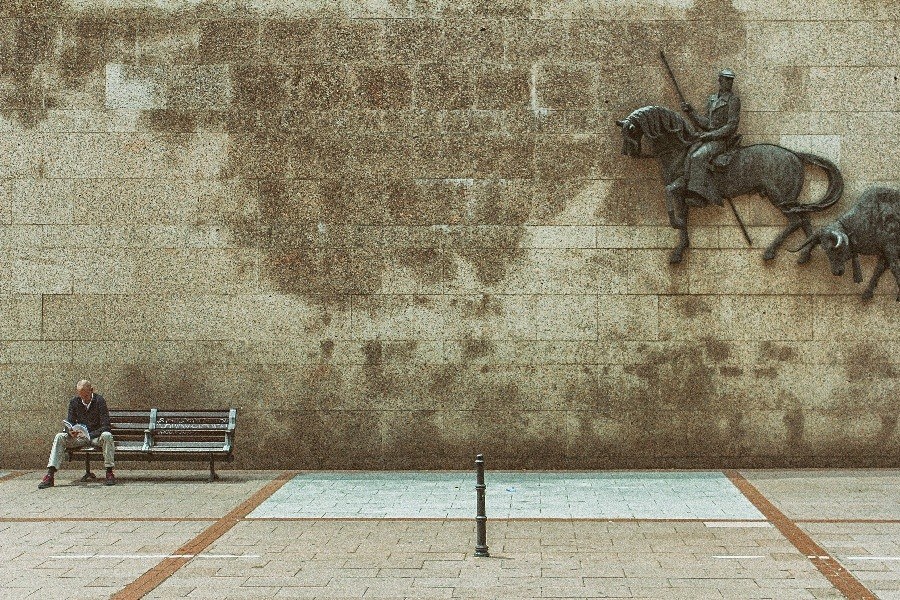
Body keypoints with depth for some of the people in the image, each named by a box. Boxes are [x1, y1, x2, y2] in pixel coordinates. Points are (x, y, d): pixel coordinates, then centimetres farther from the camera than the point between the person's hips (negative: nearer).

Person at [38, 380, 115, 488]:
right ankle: (50, 475, -29)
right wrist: (71, 432, -25)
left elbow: (105, 426, -16)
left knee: (107, 436, -37)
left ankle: (109, 472, -31)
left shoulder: (99, 401, -11)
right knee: (59, 437, -22)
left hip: (96, 436, -3)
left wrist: (91, 435, -32)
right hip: (79, 436, 3)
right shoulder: (74, 402, 1)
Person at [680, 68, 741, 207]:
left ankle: (699, 194, -31)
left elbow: (732, 126, -10)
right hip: (707, 136, 7)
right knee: (689, 157, -19)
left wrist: (712, 135, -16)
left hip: (722, 139, -7)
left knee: (699, 157, -29)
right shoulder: (712, 99, 19)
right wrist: (690, 111, 8)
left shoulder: (733, 99, -2)